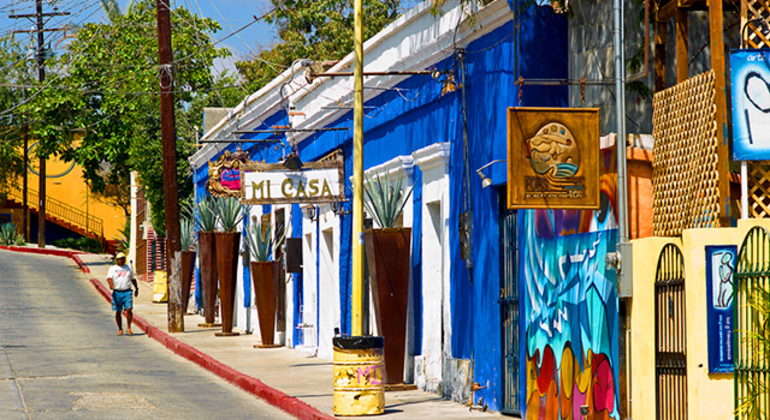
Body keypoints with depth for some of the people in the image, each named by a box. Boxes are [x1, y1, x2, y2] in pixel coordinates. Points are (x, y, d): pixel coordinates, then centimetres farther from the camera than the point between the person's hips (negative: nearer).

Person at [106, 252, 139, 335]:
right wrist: (111, 284, -32)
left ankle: (129, 329, -3)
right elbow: (109, 278, -11)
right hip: (117, 292, -1)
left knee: (129, 309, -13)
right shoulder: (112, 269, 4)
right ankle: (120, 330, 12)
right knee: (118, 312, 2)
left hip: (127, 292, 1)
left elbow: (133, 279, 26)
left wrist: (136, 288, 24)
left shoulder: (128, 268, 13)